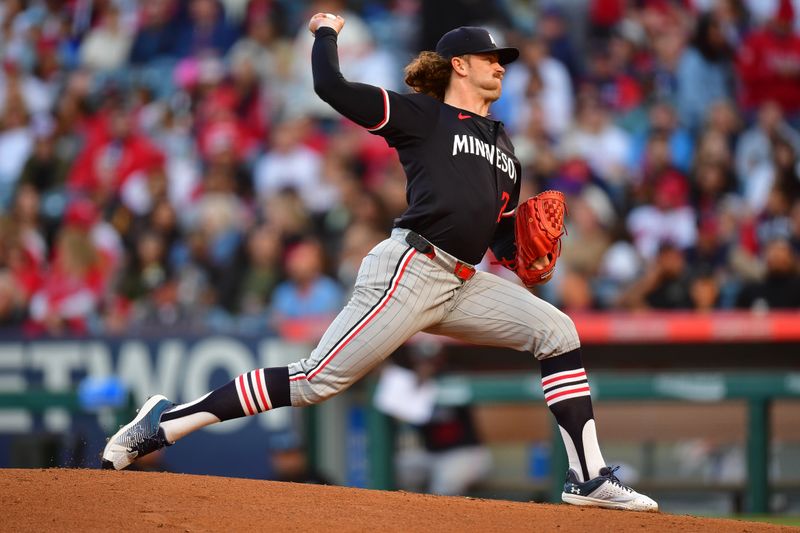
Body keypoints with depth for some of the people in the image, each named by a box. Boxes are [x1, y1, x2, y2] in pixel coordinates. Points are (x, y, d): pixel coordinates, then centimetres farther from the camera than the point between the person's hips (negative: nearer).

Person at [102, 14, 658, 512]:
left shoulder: (503, 146, 24)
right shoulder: (422, 115, 2)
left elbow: (504, 231, 28)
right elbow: (331, 87, -8)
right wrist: (327, 33, 9)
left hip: (463, 285, 8)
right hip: (408, 273, -8)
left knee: (557, 331, -3)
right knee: (318, 379, -14)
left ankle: (589, 476, -4)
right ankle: (166, 422, -9)